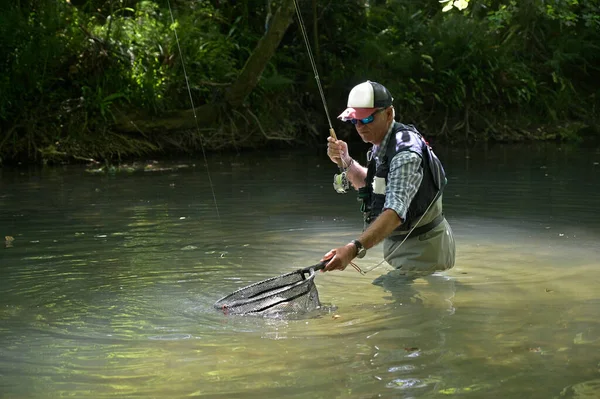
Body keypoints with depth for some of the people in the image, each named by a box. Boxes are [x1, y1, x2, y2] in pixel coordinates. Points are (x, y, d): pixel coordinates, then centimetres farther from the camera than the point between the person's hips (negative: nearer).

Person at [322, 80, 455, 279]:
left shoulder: (405, 153, -29)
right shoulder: (382, 143, 3)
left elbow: (395, 212, -42)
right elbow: (367, 184, 20)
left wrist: (353, 249, -54)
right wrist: (345, 161, 0)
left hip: (421, 248, -9)